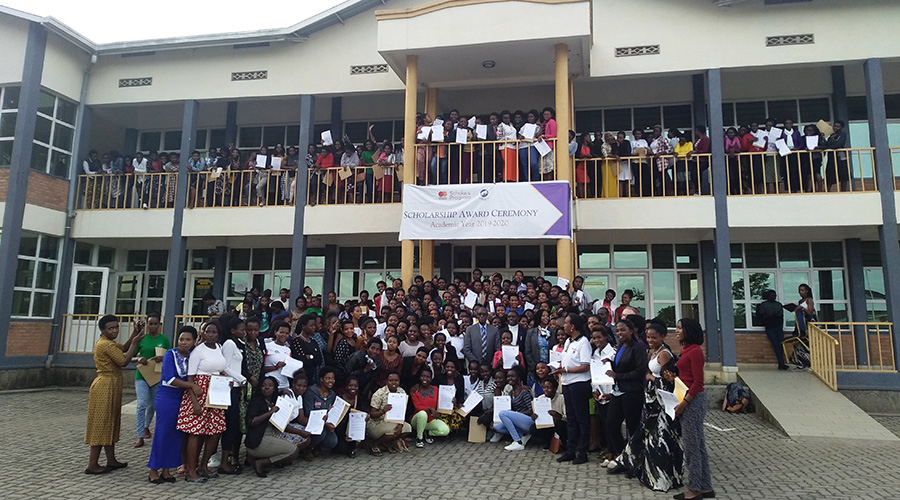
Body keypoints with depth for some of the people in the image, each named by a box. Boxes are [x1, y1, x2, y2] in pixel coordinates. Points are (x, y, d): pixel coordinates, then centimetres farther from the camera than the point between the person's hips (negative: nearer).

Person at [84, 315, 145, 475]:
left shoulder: (105, 342, 13)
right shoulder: (106, 344, -17)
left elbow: (124, 348, 17)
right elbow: (123, 361, -17)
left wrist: (135, 333, 7)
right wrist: (135, 342, -10)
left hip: (110, 387, 11)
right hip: (105, 387, -11)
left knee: (110, 424, 15)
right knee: (101, 424, -5)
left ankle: (111, 460, 23)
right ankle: (92, 465, 1)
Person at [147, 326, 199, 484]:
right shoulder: (170, 354, -10)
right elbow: (169, 379, -17)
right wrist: (192, 386, -20)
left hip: (182, 398, 5)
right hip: (166, 398, -5)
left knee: (176, 434, 7)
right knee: (162, 432, 0)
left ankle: (166, 470, 18)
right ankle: (154, 470, 13)